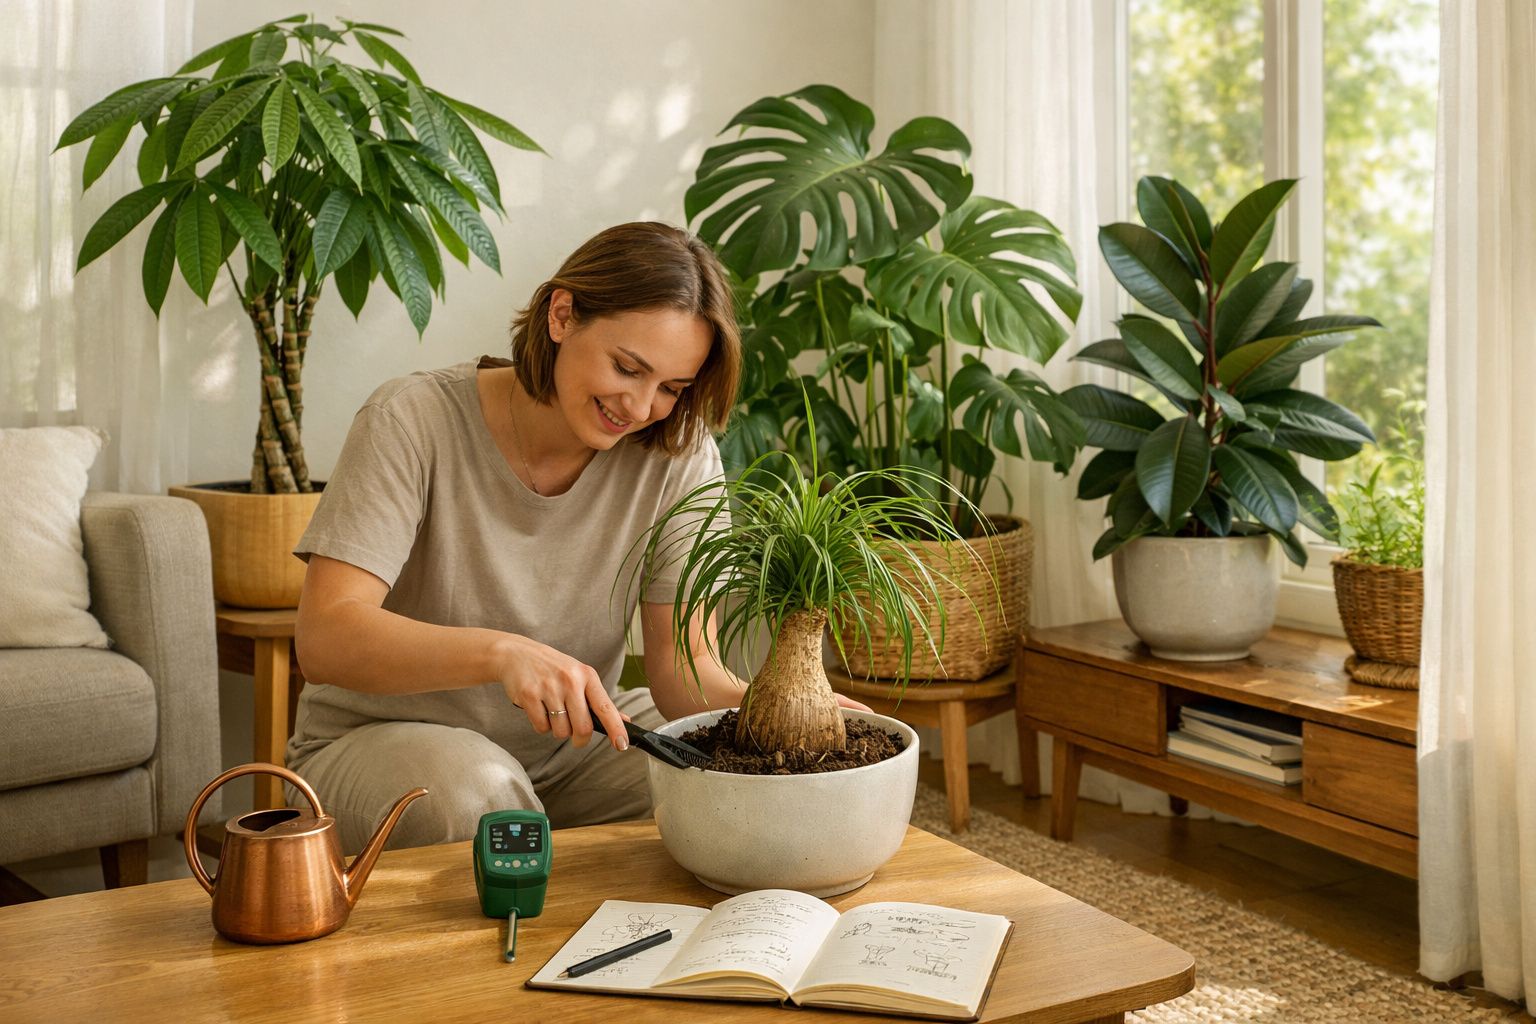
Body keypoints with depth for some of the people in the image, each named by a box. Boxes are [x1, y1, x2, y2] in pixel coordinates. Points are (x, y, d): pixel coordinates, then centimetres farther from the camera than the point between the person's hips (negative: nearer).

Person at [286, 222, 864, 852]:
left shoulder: (678, 455, -10)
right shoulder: (413, 424, -19)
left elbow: (682, 669, -14)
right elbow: (324, 639, -28)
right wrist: (502, 652, -45)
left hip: (573, 742, 3)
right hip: (384, 742, -3)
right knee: (477, 788, -36)